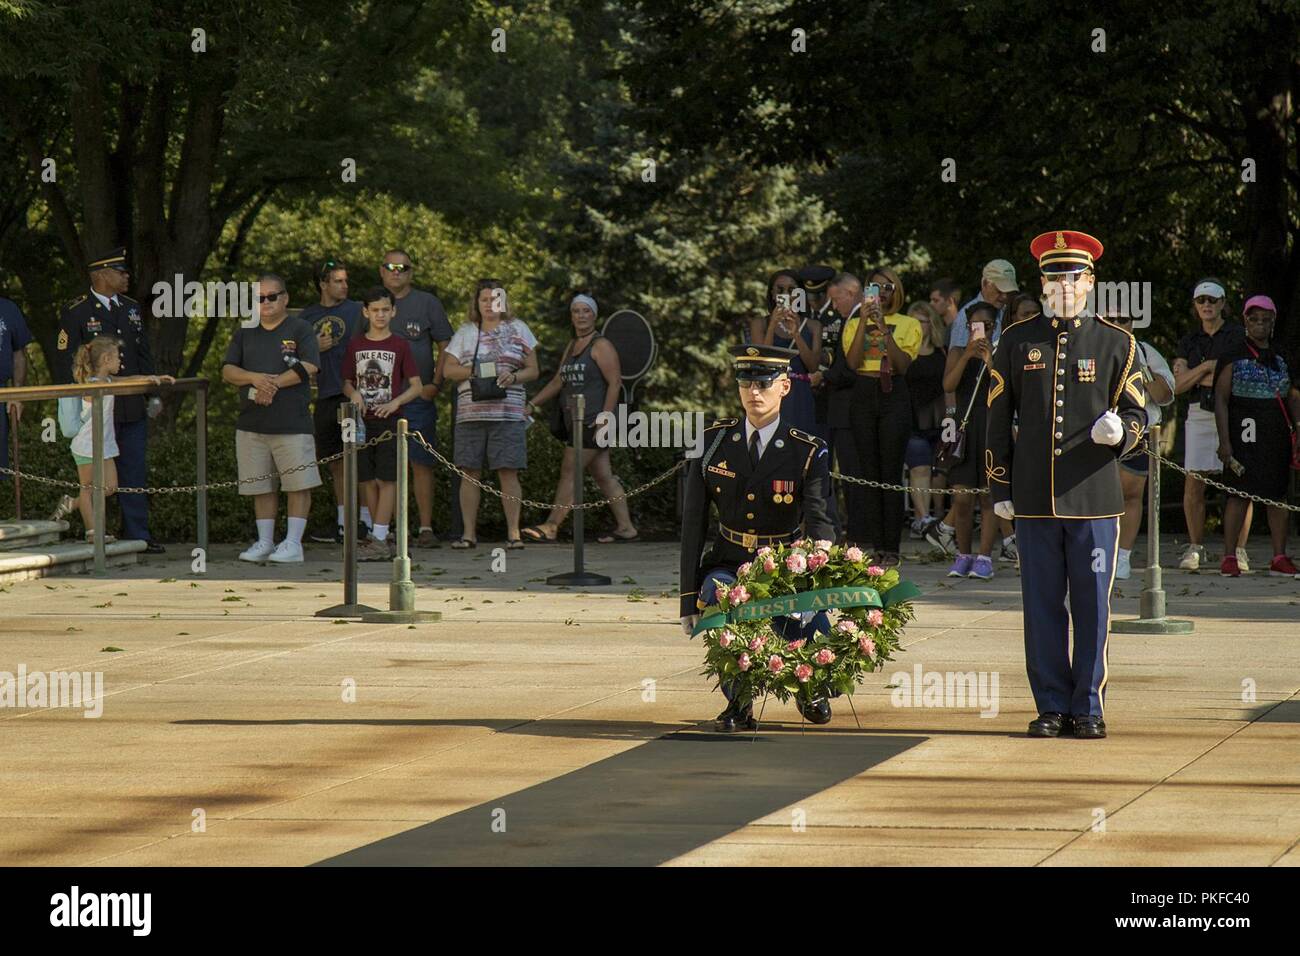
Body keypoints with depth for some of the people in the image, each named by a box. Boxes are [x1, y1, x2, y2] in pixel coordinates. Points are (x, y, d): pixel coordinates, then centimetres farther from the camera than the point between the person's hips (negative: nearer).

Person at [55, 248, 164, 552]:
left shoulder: (131, 308, 13)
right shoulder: (76, 314, -7)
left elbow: (144, 355, 19)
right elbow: (64, 365, -7)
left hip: (132, 409, 6)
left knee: (135, 473, 5)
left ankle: (137, 536, 9)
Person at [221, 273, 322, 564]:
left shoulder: (300, 330, 3)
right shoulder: (245, 334, 16)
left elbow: (308, 367, -10)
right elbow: (228, 371, 7)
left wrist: (274, 383, -15)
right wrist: (256, 378, -11)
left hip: (292, 423, -4)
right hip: (251, 424, 4)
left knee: (297, 484, -6)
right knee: (261, 486, 7)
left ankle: (293, 543, -2)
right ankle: (264, 543, 14)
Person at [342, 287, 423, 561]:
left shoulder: (399, 345, -1)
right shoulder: (355, 346, 8)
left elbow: (417, 385, -1)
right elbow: (347, 383, 14)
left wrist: (395, 403, -16)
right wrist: (353, 393, -8)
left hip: (390, 420, -4)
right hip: (363, 421, 4)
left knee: (387, 479, -7)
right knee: (370, 480, 5)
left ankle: (379, 539, -9)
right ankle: (387, 538, 12)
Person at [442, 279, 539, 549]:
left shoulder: (517, 330, 11)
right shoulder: (465, 332, 15)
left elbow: (533, 370, 9)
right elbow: (448, 369, 10)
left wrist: (514, 377, -11)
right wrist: (473, 371, -7)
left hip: (507, 412, -2)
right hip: (470, 412, 2)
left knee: (508, 472, -6)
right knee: (469, 471, -1)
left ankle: (513, 532, -4)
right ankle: (469, 533, 4)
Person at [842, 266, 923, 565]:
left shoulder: (909, 325, 8)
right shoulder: (854, 324, 14)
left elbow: (902, 363, -7)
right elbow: (853, 362, -3)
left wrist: (883, 327, -14)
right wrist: (864, 322, -9)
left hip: (894, 397, -2)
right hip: (864, 396, 2)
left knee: (891, 473, -7)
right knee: (869, 473, -1)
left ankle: (891, 549, -7)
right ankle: (876, 547, 1)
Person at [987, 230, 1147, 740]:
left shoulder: (1116, 343, 5)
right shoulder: (1017, 341, 7)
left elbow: (1137, 413, 7)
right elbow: (998, 417, 10)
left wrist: (1120, 431, -17)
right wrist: (999, 488, 6)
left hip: (1094, 498, -1)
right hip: (1035, 499, 1)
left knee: (1092, 604, 1)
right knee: (1042, 603, 3)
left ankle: (1088, 708, 9)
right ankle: (1052, 707, 11)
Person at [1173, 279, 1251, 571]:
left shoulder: (1238, 335, 4)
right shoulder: (1189, 341, 15)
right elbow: (1177, 385, 5)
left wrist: (1201, 380, -4)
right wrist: (1207, 366, -9)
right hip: (1199, 415, 3)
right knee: (1194, 483, -3)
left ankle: (1239, 550, -4)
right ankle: (1195, 548, 7)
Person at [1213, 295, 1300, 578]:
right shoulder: (1233, 358, 0)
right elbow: (1221, 400, -3)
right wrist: (1224, 441, -11)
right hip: (1245, 435, -5)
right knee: (1240, 493, -7)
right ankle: (1229, 557, -3)